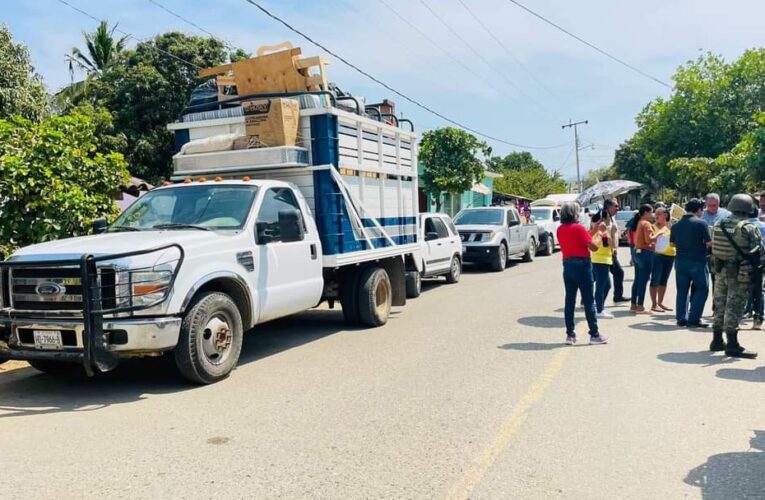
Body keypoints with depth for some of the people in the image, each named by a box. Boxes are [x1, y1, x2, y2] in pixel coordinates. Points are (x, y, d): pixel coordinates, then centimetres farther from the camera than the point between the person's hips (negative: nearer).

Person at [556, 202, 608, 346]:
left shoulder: (560, 229, 7)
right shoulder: (578, 228, -15)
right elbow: (594, 246, -13)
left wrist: (596, 230, 19)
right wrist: (599, 234, 2)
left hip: (567, 265, 7)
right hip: (581, 265, -7)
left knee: (570, 301, 8)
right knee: (589, 301, 2)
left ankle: (570, 335, 10)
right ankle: (594, 335, 8)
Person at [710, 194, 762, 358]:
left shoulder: (719, 225, 5)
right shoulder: (748, 228, -13)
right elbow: (758, 251, -11)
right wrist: (753, 267, 3)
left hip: (721, 270, 6)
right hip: (740, 273, -6)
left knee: (720, 305, 14)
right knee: (734, 308, -4)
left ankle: (717, 341, 23)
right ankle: (732, 346, -2)